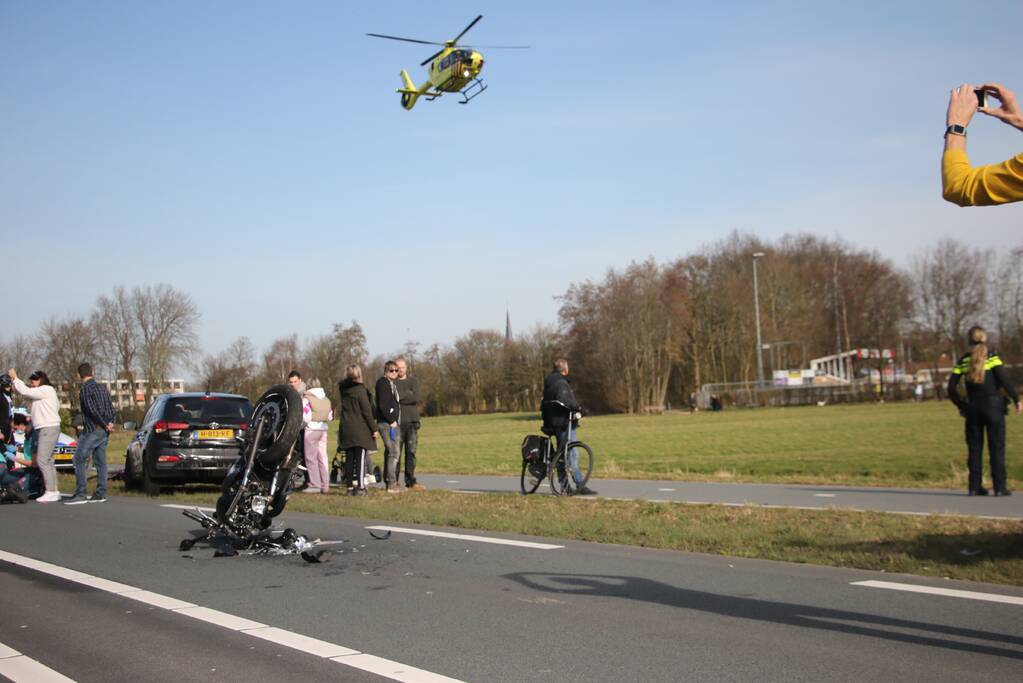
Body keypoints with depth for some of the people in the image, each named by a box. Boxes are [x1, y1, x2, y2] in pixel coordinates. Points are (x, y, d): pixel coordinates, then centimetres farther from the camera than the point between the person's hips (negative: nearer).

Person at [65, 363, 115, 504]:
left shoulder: (85, 389, -10)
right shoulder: (102, 388, 15)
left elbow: (92, 410, -18)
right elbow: (110, 408, 14)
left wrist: (105, 425, -10)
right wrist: (110, 423, 3)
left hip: (92, 430, -8)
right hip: (104, 432, 8)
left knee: (80, 460, -4)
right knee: (100, 462, 8)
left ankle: (81, 494, -9)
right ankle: (100, 494, 8)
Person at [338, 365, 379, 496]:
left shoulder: (343, 389, 6)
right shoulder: (360, 389, -11)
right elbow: (367, 411, -11)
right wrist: (374, 428, -6)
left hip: (346, 429, 6)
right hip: (360, 430, -6)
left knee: (349, 458, 9)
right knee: (360, 458, -4)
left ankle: (350, 485, 11)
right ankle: (360, 486, -7)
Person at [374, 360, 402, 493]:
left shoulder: (390, 384, 19)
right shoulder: (383, 383, -10)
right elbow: (382, 405, -18)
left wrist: (394, 420, 13)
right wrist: (391, 421, -16)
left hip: (391, 422, 10)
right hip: (387, 423, -10)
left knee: (389, 452, 13)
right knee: (394, 452, -12)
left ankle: (388, 482, 19)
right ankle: (391, 484, -12)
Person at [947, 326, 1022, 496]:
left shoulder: (963, 361, 4)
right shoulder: (992, 357, -5)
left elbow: (951, 388, 2)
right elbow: (1004, 380, -14)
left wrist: (961, 405, 13)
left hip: (973, 407, 3)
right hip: (993, 405, -3)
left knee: (974, 448, 9)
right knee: (996, 447, 2)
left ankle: (974, 487, 9)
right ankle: (999, 487, 0)